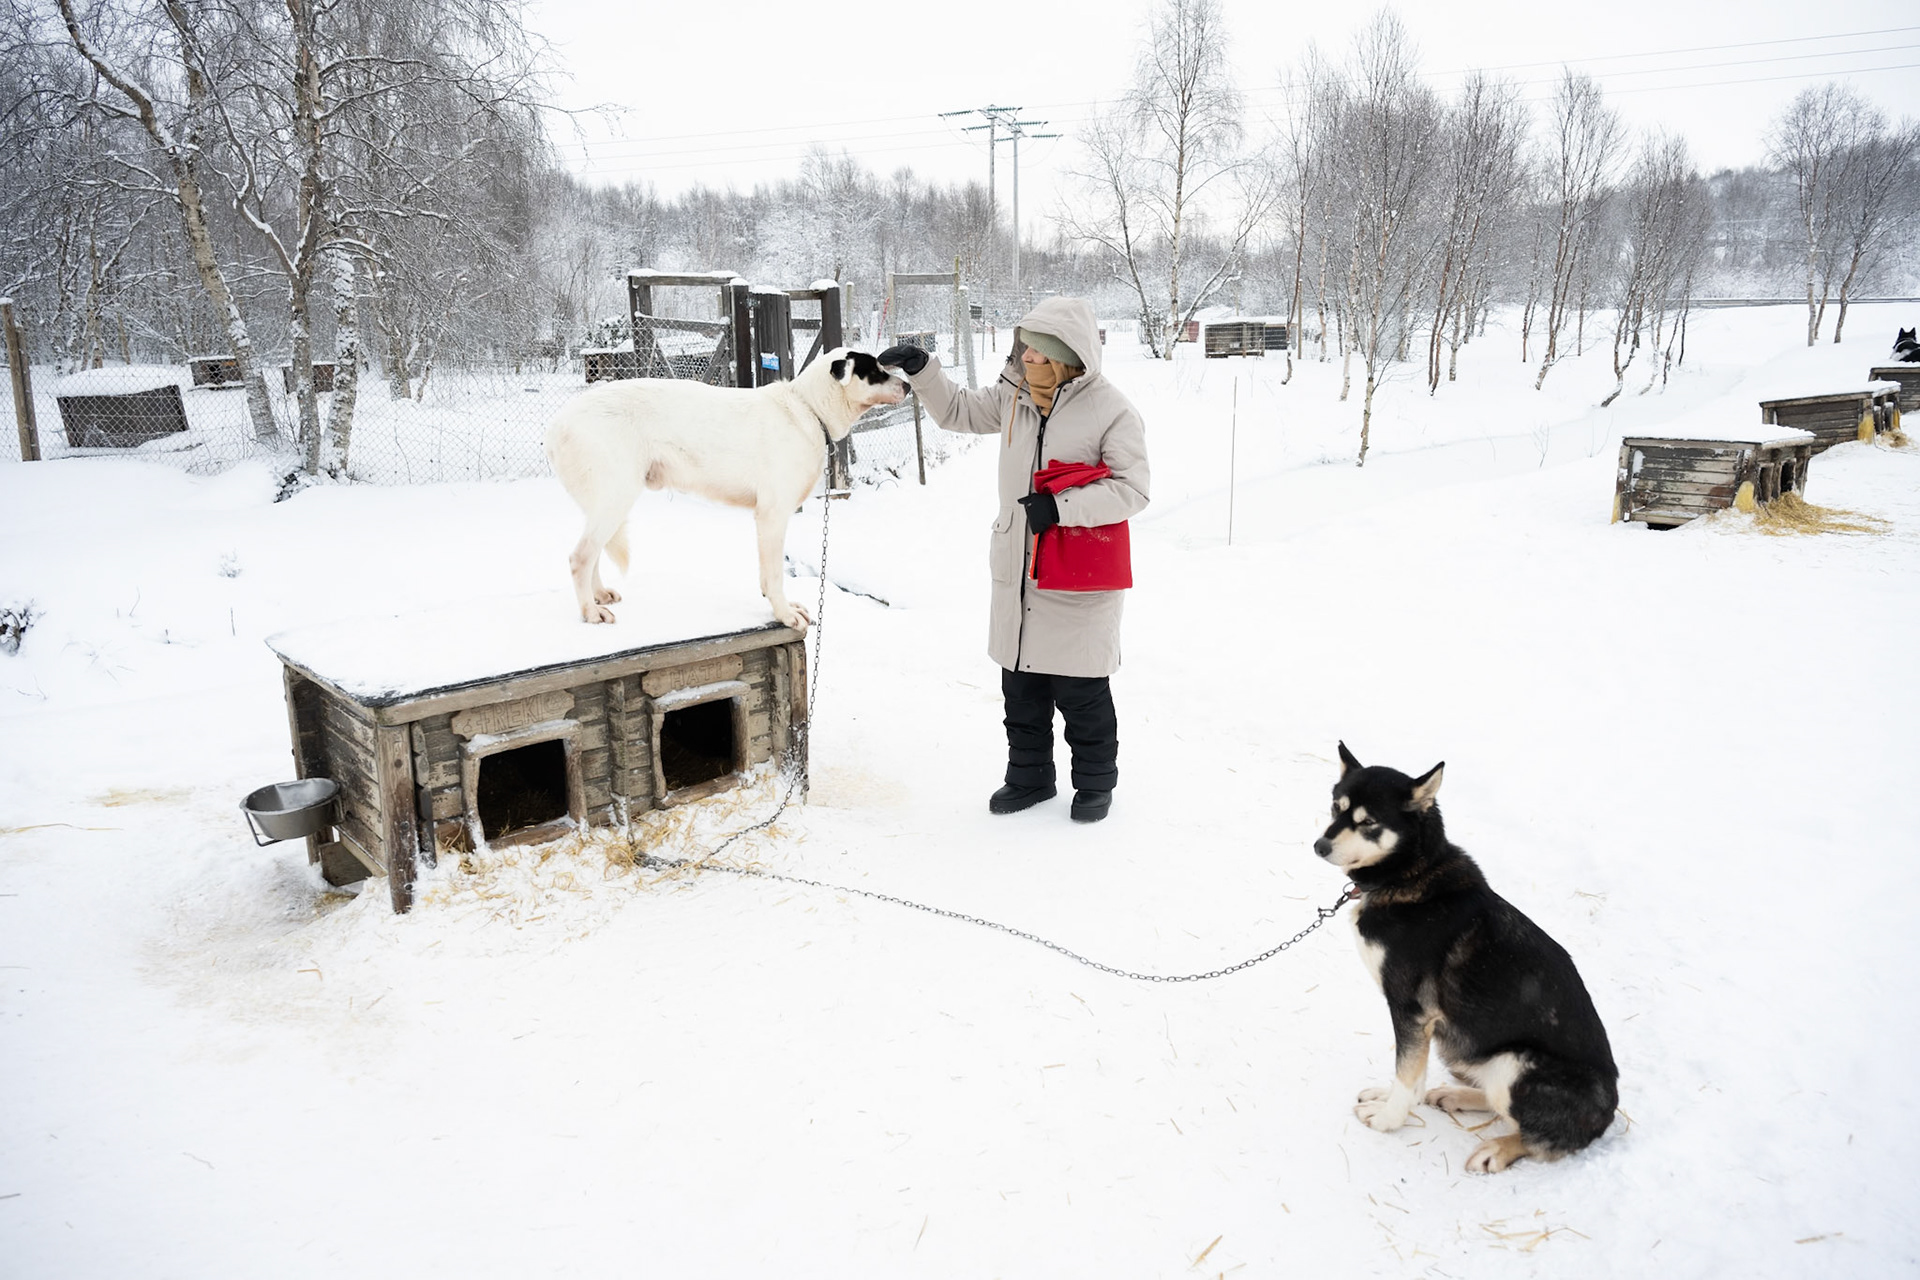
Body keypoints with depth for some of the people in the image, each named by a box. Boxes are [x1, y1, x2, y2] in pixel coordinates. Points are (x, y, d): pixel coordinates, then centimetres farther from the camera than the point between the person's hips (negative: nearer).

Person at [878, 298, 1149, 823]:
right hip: (1016, 573, 6)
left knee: (1081, 691, 5)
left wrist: (1059, 507, -24)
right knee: (1021, 686, 14)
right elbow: (958, 410, 19)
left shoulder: (1112, 410, -12)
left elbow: (1131, 490, -16)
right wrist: (922, 369, 4)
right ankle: (1030, 775, 31)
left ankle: (1095, 781, 24)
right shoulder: (1014, 396, 5)